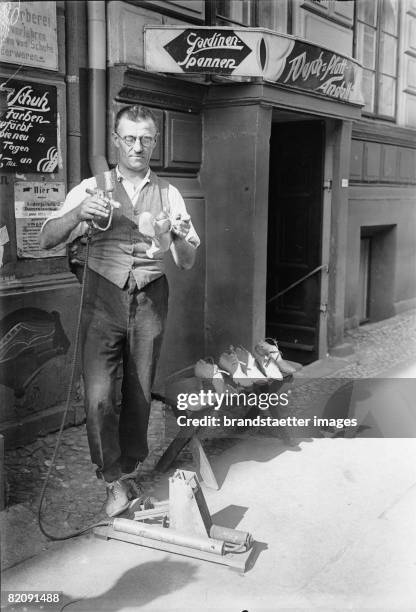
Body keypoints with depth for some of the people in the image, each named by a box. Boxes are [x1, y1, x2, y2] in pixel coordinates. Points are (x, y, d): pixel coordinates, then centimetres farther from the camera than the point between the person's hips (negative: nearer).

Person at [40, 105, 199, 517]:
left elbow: (187, 263, 5)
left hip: (150, 300, 2)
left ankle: (129, 470, 29)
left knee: (139, 393, 9)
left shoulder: (168, 195, 7)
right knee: (99, 396, -10)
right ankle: (114, 480, 8)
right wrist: (78, 213, -24)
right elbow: (46, 240, -5)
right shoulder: (92, 188, 3)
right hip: (104, 300, -1)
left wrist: (179, 238, -18)